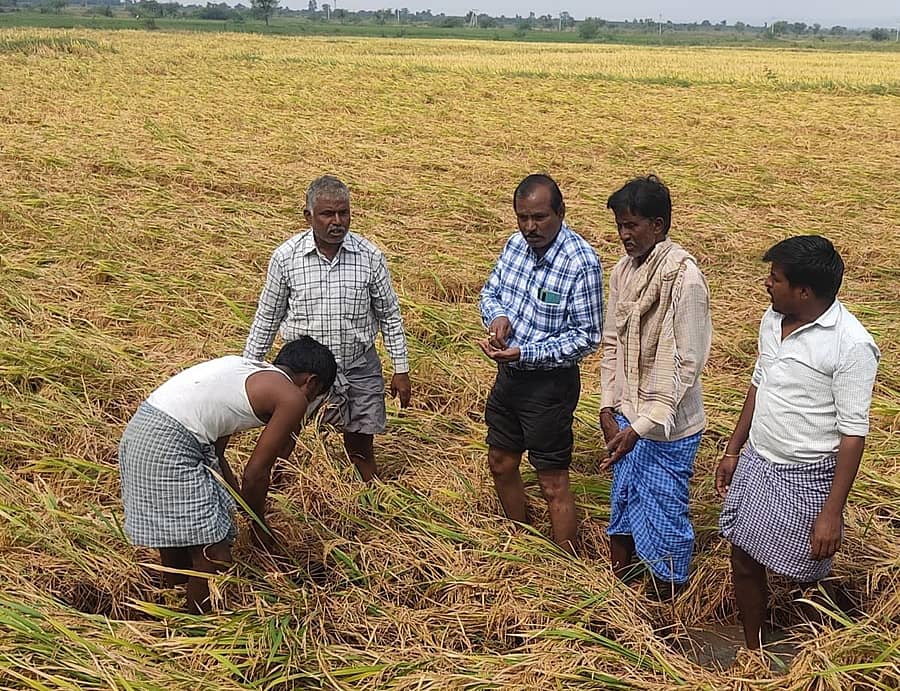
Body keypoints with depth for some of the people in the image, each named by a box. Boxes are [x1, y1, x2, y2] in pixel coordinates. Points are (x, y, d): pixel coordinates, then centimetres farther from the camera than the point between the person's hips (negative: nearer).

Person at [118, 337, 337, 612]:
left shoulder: (246, 369, 23)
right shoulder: (292, 398, -1)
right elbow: (256, 473, 0)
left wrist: (242, 504, 27)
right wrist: (258, 524, 16)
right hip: (170, 445, -10)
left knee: (176, 544, 24)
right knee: (213, 556, 0)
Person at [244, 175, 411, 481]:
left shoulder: (370, 256, -8)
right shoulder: (285, 257, -9)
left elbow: (390, 316, 2)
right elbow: (267, 318, 3)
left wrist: (401, 370, 3)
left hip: (360, 367, 1)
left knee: (361, 446, 11)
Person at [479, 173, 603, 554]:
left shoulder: (581, 262, -22)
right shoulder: (517, 243, -1)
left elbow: (586, 336, -19)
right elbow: (490, 291, 12)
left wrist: (526, 354, -27)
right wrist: (498, 315, -12)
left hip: (549, 383, -8)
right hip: (508, 375, 8)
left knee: (553, 484, 3)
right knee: (501, 465, 21)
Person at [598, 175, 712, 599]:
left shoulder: (685, 280, -21)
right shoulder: (623, 271, 1)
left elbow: (688, 365, -21)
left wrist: (641, 427, -21)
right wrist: (608, 408, 1)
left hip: (668, 428, -7)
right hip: (627, 418, 7)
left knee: (663, 515, 9)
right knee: (623, 502, 22)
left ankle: (665, 601, 29)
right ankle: (618, 578, 43)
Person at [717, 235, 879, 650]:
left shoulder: (851, 344, -21)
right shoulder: (772, 320, 1)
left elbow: (853, 432, -18)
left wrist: (832, 512, -18)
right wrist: (733, 451, 16)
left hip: (807, 478, -7)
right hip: (754, 465, 7)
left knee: (804, 575, 10)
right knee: (744, 561, 15)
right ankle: (751, 652, 36)